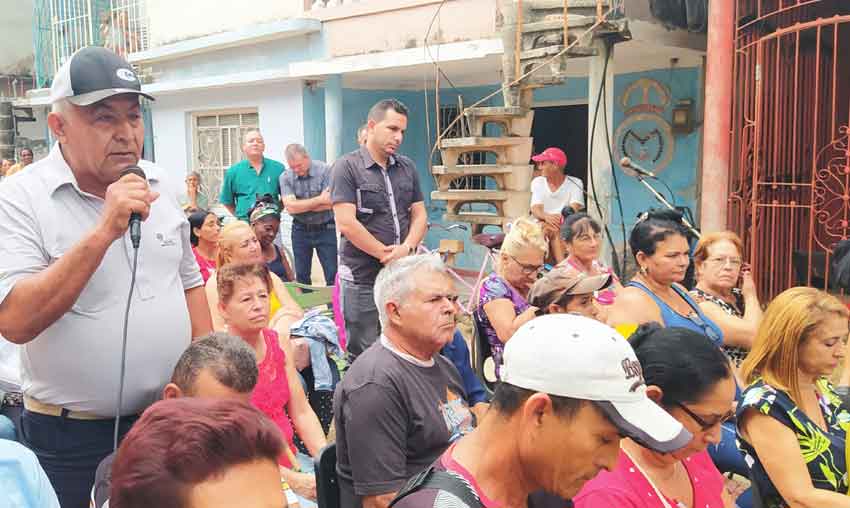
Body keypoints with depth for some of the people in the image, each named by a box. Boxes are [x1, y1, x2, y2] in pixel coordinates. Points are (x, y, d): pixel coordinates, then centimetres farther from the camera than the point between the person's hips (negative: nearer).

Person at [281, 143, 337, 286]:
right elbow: (290, 207, -17)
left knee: (332, 275, -2)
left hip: (325, 229, -2)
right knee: (301, 275, 10)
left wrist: (301, 205, -14)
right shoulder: (285, 177, -5)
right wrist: (319, 199, -19)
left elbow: (329, 203, -20)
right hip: (300, 230, 3)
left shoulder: (324, 170, -12)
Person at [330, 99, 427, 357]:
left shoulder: (407, 167, 12)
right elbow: (346, 223, -14)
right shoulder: (347, 167, -6)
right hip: (362, 278, -5)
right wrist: (387, 254, -11)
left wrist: (407, 248, -10)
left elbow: (419, 214, 10)